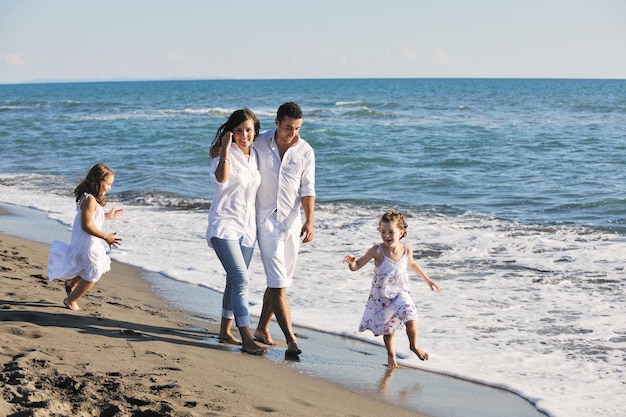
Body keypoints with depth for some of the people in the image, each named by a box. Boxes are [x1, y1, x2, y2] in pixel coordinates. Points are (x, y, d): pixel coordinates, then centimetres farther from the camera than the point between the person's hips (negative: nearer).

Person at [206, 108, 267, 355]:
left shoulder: (255, 155, 9)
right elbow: (221, 179, -30)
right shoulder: (225, 153, -11)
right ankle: (246, 339, -18)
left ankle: (225, 330, 27)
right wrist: (225, 150, -33)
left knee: (235, 280, 14)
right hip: (224, 224, -7)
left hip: (247, 227, 7)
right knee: (241, 278, -17)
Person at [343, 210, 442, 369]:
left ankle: (414, 345, 13)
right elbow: (357, 266, -16)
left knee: (411, 320, -18)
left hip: (401, 293, 1)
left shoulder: (406, 250, -12)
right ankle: (391, 355, 41)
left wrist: (428, 280, 21)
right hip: (381, 297, -1)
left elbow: (412, 264, 12)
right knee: (388, 329, 13)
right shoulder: (377, 251, -22)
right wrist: (352, 262, -40)